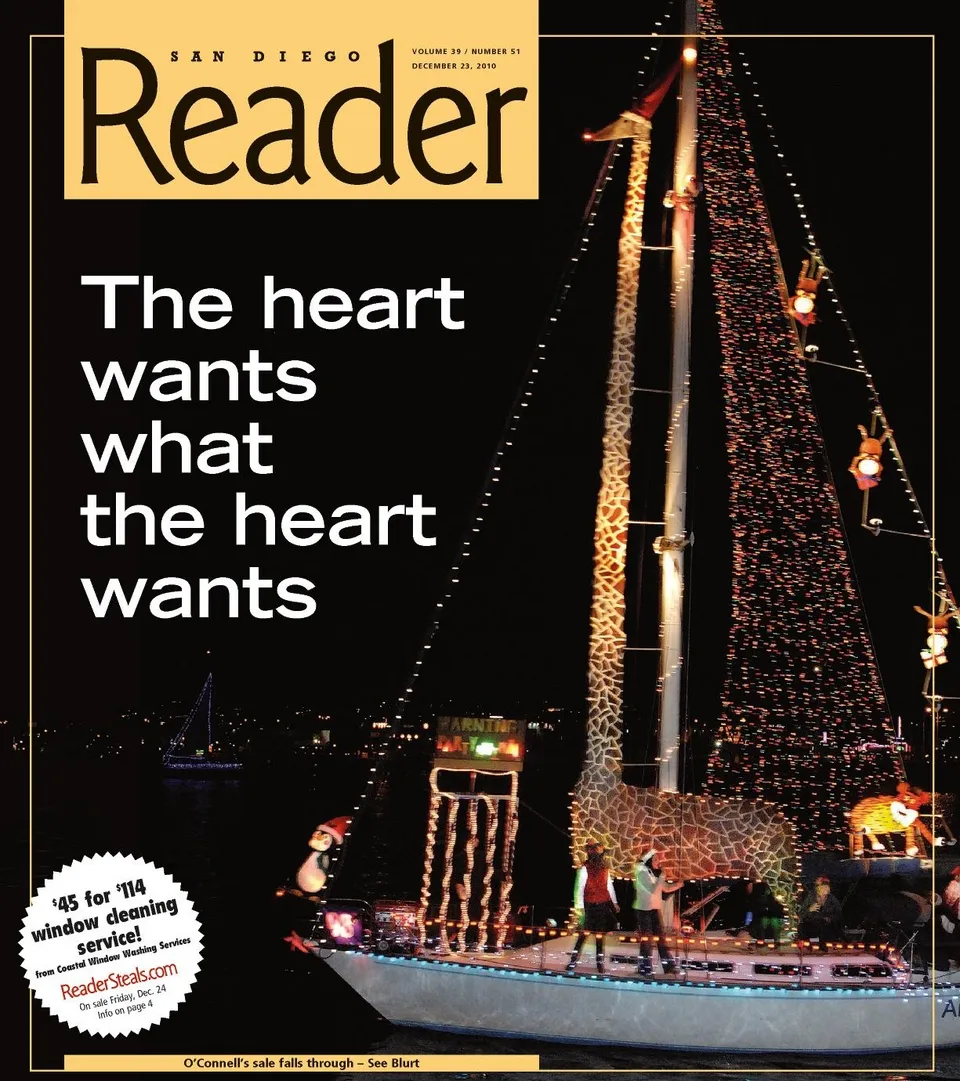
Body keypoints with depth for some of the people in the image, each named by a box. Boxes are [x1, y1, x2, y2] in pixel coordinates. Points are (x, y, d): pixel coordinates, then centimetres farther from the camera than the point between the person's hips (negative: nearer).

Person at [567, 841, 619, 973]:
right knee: (584, 933, -5)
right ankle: (573, 961, 3)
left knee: (600, 934, 9)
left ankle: (600, 961, 15)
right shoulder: (584, 869, -10)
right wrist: (579, 907, -14)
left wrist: (614, 903, 14)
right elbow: (579, 889, -10)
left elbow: (609, 886, 16)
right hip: (590, 906, -5)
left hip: (604, 905, 5)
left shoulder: (604, 868, 7)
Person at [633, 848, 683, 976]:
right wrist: (662, 876, -23)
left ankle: (668, 966, 10)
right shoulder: (642, 873, -15)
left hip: (655, 908, 7)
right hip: (643, 909, -7)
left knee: (661, 937, 7)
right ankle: (644, 969, 7)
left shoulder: (655, 873, 8)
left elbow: (666, 888, 12)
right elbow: (652, 890, -24)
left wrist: (679, 884, -4)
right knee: (646, 939, -1)